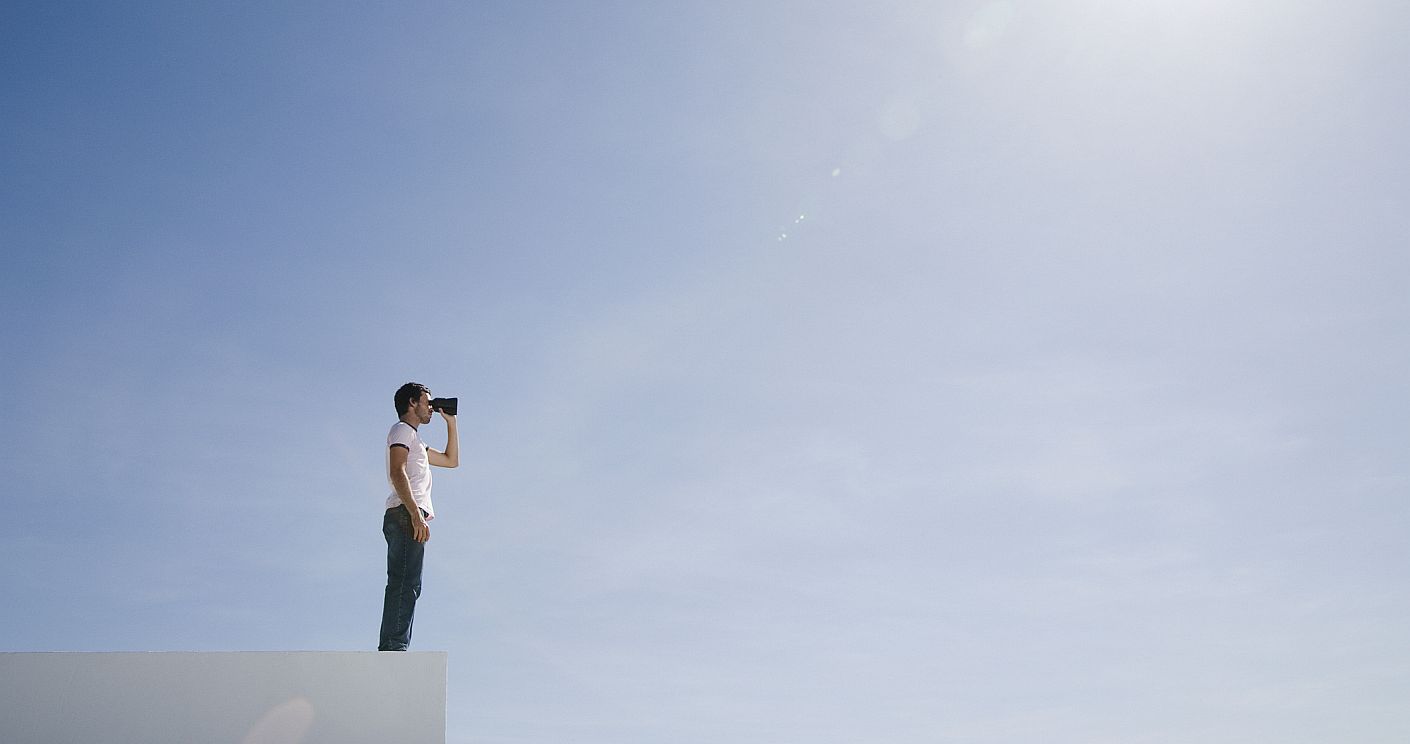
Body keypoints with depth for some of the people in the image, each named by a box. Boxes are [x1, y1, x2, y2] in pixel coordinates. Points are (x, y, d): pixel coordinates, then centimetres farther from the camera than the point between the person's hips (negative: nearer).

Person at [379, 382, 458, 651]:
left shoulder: (414, 440, 33)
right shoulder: (402, 430, 4)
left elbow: (451, 460, 41)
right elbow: (397, 472, -12)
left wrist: (451, 422, 35)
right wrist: (416, 514, -23)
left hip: (409, 518, 10)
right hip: (406, 514, -10)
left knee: (405, 585, 3)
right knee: (405, 584, -19)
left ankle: (391, 649, -1)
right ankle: (394, 647, -26)